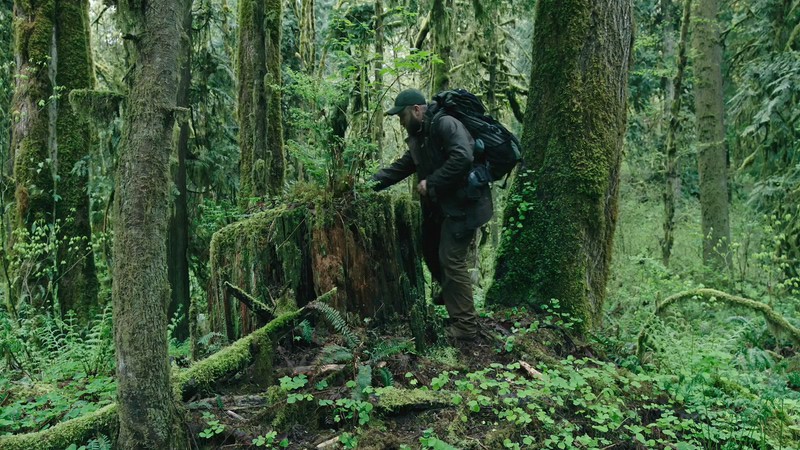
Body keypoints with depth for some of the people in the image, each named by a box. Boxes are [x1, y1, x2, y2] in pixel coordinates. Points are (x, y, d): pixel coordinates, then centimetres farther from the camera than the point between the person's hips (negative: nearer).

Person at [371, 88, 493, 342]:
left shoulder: (445, 124, -17)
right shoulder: (418, 137, 14)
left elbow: (462, 158, -31)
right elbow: (400, 168, 16)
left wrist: (431, 183, -23)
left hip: (463, 204, -10)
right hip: (441, 207, 10)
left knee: (451, 259, -9)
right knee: (431, 251, 20)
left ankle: (465, 326, 0)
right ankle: (450, 292, 45)